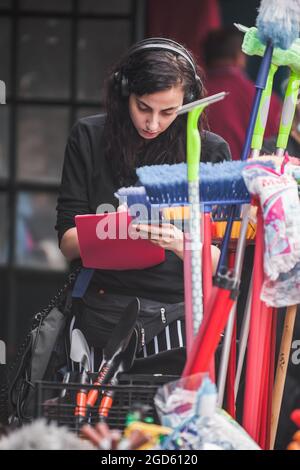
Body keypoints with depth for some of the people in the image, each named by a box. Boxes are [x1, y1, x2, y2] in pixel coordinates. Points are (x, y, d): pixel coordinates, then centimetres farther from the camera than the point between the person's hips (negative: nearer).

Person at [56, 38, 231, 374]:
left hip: (184, 316, 0)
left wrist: (182, 244, -18)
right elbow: (68, 243, 4)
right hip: (106, 315, 0)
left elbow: (219, 264, 3)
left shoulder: (211, 151, 4)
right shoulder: (89, 138, 6)